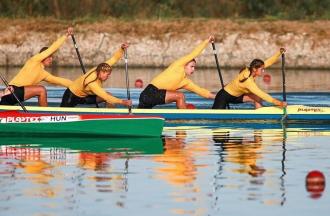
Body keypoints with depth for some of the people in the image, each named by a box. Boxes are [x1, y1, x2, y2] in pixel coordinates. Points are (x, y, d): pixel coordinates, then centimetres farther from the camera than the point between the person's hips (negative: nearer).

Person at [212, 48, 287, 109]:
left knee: (257, 98, -6)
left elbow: (269, 62, -7)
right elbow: (261, 94, -39)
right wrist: (278, 102, -43)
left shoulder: (249, 71, -12)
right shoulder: (248, 81, -34)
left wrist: (279, 52, -19)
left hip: (236, 96, 9)